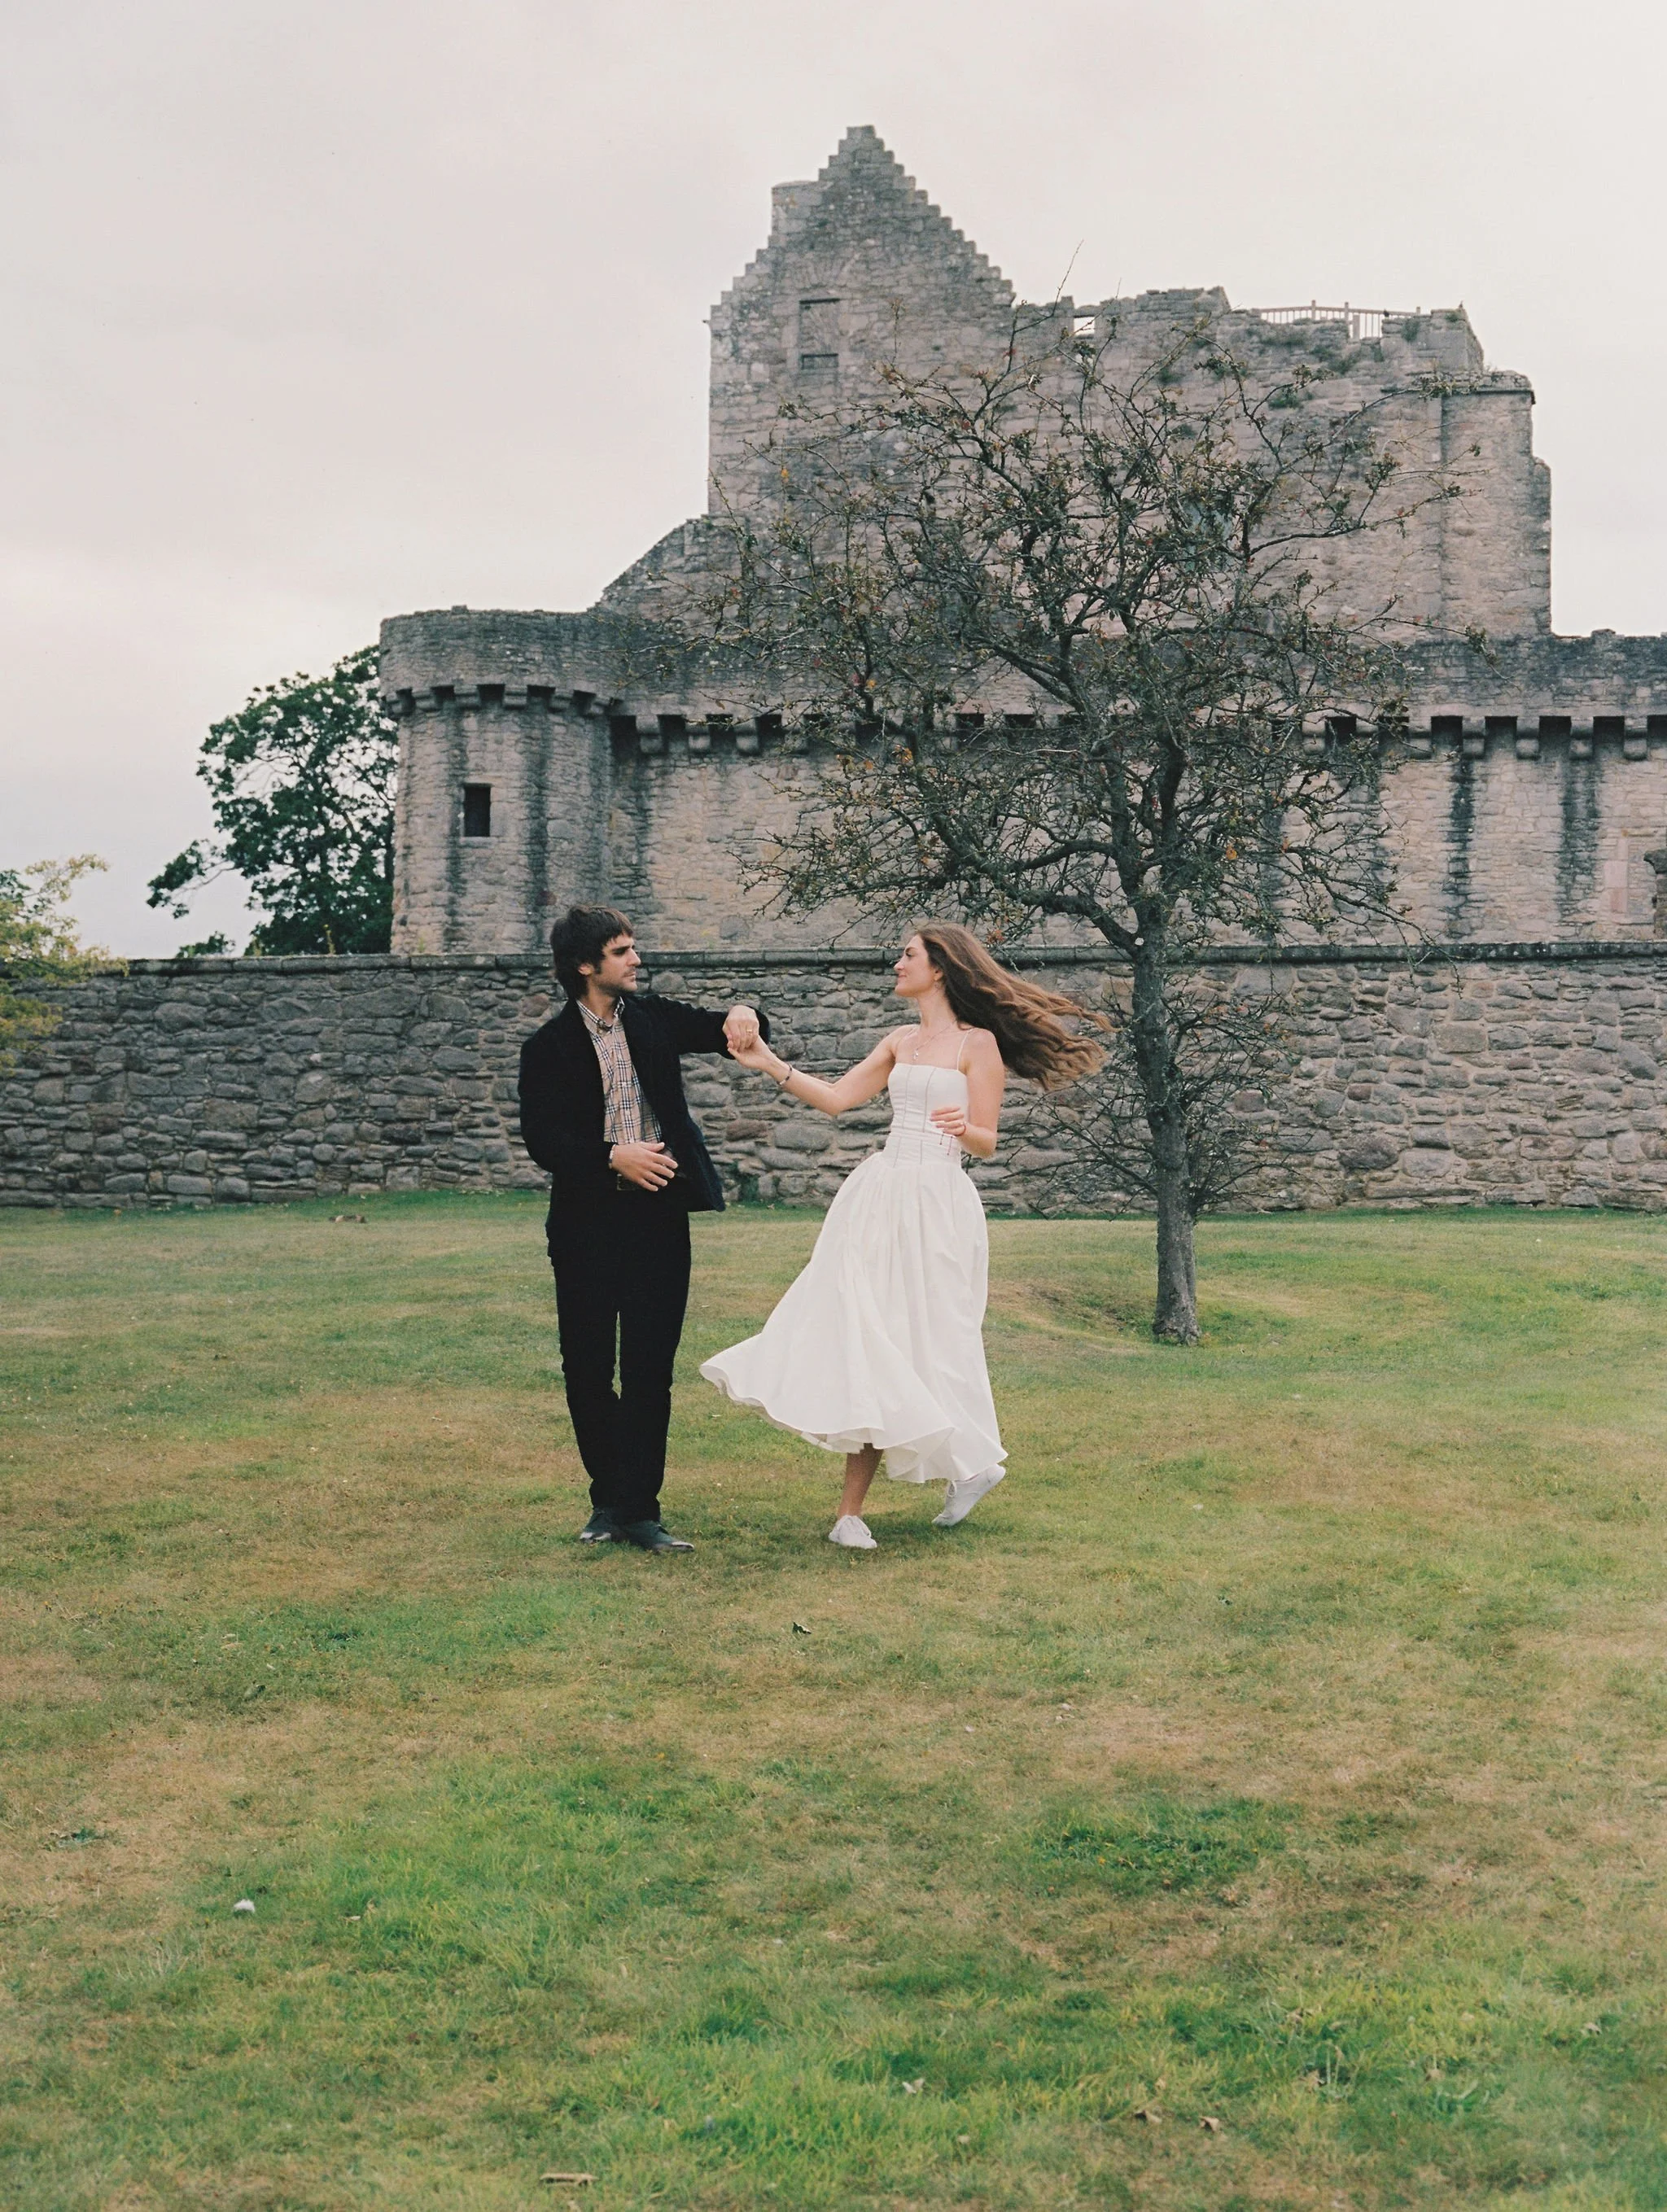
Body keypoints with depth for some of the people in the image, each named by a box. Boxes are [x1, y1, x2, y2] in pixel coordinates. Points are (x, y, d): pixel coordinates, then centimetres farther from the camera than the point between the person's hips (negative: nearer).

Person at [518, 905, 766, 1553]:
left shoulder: (655, 1019, 6)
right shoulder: (549, 1048, -2)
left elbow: (722, 1033, 9)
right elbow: (541, 1137, -8)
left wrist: (743, 1017, -15)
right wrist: (612, 1156, -21)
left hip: (659, 1215, 2)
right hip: (588, 1222, -1)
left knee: (650, 1370, 0)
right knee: (587, 1369, 5)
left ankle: (638, 1509, 4)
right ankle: (608, 1499, 22)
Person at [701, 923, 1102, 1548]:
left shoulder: (978, 1043, -2)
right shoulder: (900, 1042, 16)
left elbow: (986, 1143, -5)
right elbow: (835, 1098, 11)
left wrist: (963, 1127, -26)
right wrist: (770, 1064, 5)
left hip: (936, 1205, -6)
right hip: (880, 1197, 6)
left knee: (910, 1344, -5)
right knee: (863, 1339, -1)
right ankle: (851, 1510, 0)